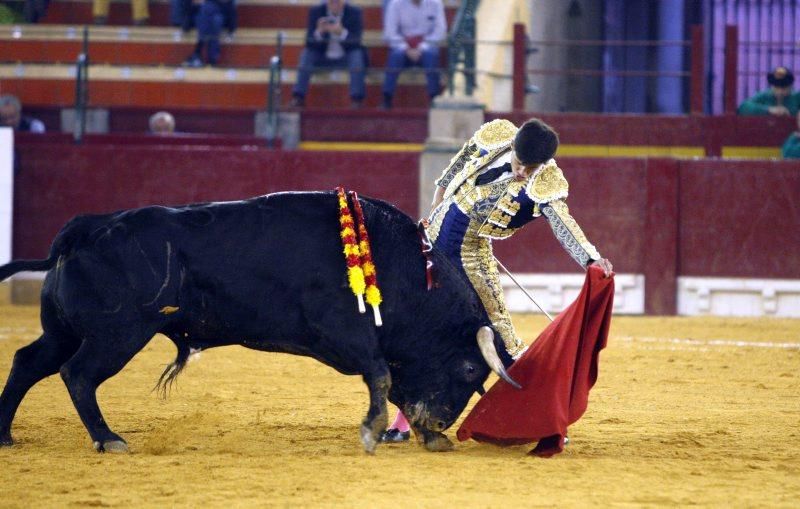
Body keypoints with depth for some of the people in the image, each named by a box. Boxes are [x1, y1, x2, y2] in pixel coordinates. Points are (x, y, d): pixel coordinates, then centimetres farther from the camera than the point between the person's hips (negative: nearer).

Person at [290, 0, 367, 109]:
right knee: (307, 53, -25)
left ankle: (356, 99, -31)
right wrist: (319, 32, -33)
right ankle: (298, 98, -26)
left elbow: (356, 41, -17)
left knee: (357, 54, -29)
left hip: (345, 59, -1)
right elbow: (309, 42, -12)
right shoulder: (316, 12, -6)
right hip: (322, 58, 1)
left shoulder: (354, 13, -7)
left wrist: (342, 33, -36)